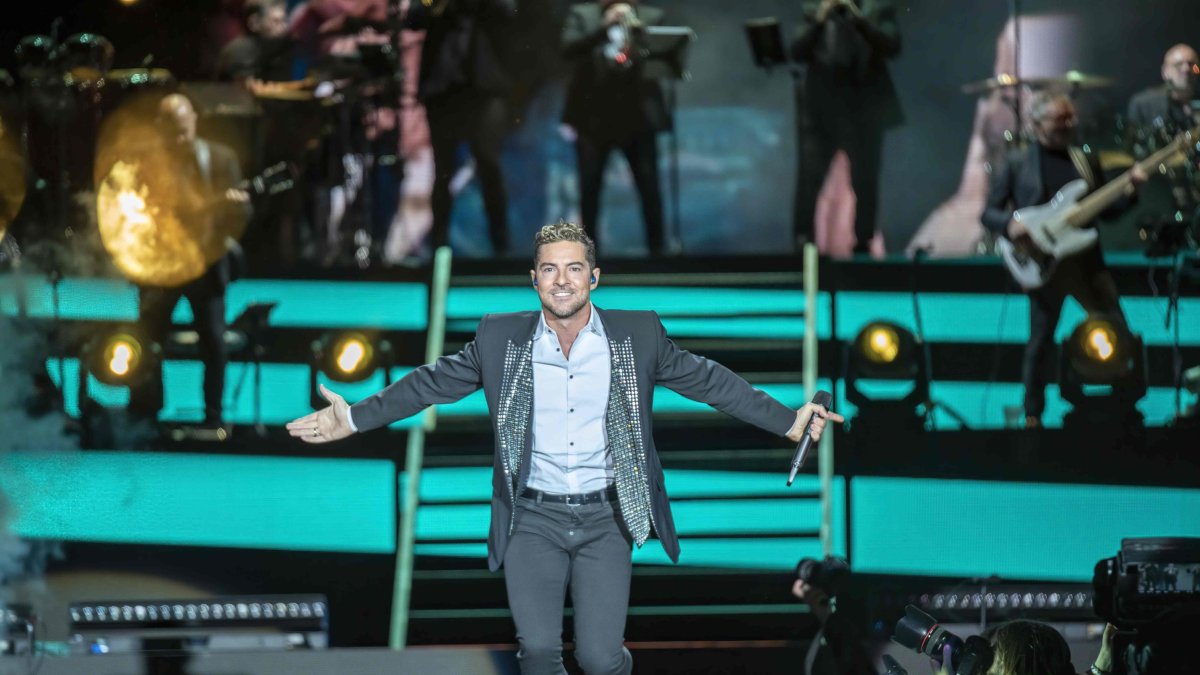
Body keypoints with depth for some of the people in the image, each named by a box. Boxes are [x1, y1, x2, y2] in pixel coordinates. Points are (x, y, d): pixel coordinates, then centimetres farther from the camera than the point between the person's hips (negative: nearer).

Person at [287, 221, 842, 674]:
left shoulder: (639, 335, 0)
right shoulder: (501, 338, 0)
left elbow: (711, 382, 7)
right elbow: (433, 383, 9)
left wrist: (789, 423, 5)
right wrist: (356, 418, 6)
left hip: (605, 519, 0)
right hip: (533, 519, 0)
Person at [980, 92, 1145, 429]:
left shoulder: (1086, 160, 12)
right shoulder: (1015, 165, 1)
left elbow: (1107, 209, 13)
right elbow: (988, 213, 1)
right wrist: (1010, 223, -19)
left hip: (1087, 260, 4)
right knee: (1040, 341, 2)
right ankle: (1033, 416, 15)